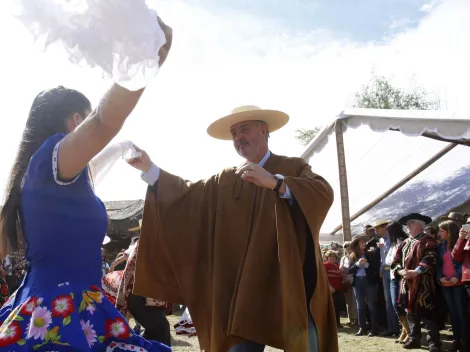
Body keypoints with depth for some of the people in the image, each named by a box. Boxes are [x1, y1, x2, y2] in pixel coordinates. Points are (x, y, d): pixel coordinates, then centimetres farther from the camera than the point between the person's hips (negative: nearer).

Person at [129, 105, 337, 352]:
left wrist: (274, 182, -27)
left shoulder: (294, 167, 4)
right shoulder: (225, 180, 15)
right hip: (245, 289, 3)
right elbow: (187, 193, 7)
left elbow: (324, 194, -14)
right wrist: (148, 168, -3)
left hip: (291, 282, -2)